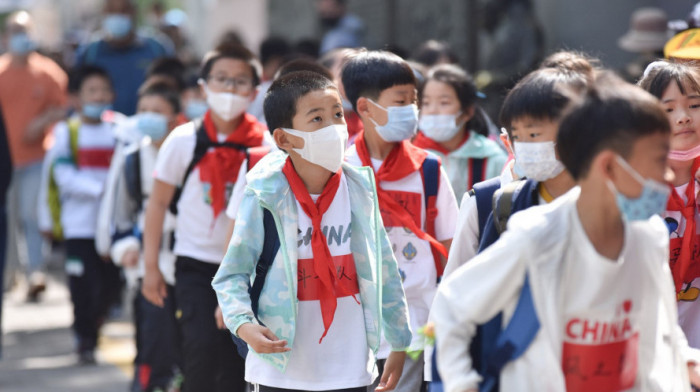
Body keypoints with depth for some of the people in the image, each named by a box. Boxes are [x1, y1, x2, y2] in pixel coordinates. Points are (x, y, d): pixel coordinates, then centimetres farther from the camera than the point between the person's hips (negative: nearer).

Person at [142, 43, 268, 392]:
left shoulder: (265, 144, -3)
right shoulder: (184, 140, -4)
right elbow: (158, 202, 3)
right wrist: (151, 266, 1)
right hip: (196, 263, -1)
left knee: (237, 364, 4)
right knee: (203, 347, -18)